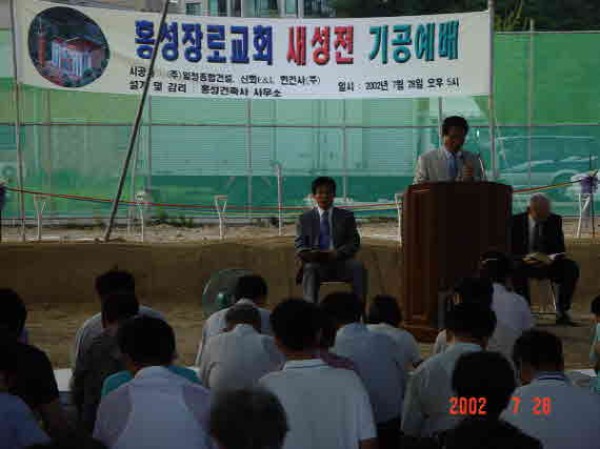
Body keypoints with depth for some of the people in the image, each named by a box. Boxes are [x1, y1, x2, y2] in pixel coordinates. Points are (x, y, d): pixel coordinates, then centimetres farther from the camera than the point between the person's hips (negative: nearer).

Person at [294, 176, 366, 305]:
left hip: (341, 263, 1)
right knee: (309, 269, -35)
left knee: (358, 266, -30)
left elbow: (354, 243, 8)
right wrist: (310, 254, -18)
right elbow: (300, 246, 8)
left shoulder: (346, 216, 16)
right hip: (316, 263, -1)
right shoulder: (304, 219, 15)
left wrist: (337, 253, -13)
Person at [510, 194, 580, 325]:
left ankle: (561, 312, -24)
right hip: (525, 263, -2)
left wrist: (551, 259, -18)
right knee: (517, 269, -38)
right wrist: (523, 258, -25)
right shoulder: (516, 221, -5)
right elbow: (510, 249, -5)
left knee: (571, 268, -27)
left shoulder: (555, 220, 3)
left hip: (549, 263, 2)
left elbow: (560, 247, 5)